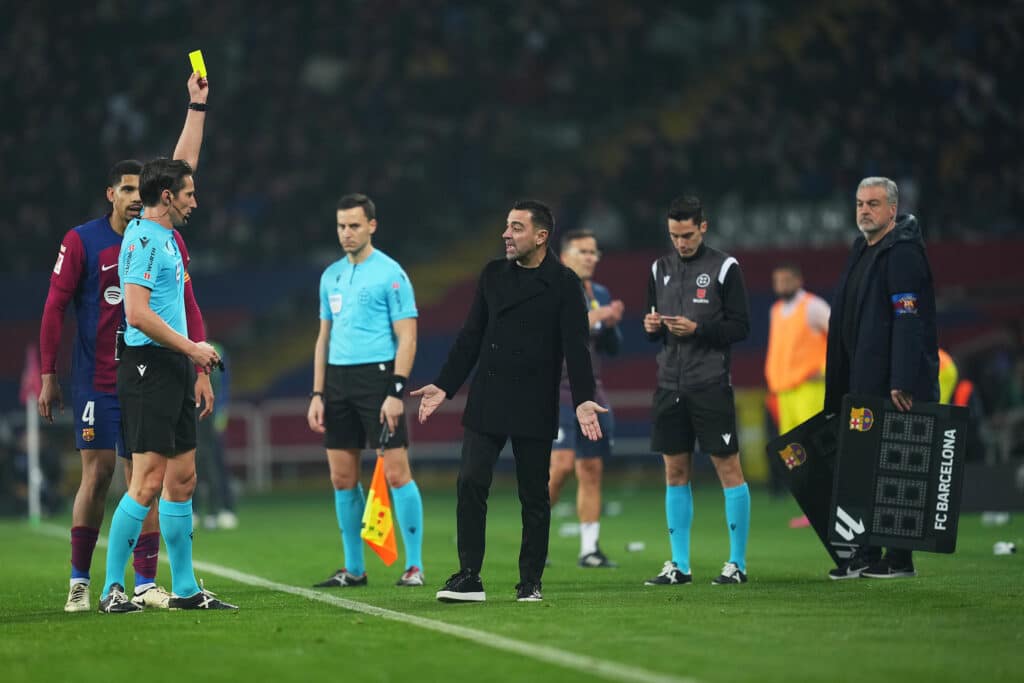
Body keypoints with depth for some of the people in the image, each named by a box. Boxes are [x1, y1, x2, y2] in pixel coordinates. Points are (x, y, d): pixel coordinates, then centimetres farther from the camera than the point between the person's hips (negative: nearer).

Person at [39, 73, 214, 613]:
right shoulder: (82, 241, -1)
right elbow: (55, 307, 0)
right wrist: (47, 375, -1)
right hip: (95, 381, -2)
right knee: (97, 474, -4)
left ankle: (145, 582, 3)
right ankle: (79, 581, 5)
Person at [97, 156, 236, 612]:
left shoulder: (163, 234, 14)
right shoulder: (142, 240, -13)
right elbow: (138, 314, -22)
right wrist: (192, 349, -16)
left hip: (174, 370, 10)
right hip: (149, 367, -10)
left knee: (182, 479, 10)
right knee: (148, 481, -11)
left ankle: (185, 589, 14)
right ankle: (111, 590, -6)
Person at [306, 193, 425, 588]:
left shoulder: (390, 273, -5)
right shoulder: (331, 276, 15)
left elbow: (407, 338, -9)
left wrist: (396, 393, -16)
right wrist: (317, 394, 12)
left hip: (378, 376, -6)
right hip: (338, 380, 7)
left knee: (396, 473, -8)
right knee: (342, 478, 6)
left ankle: (414, 565, -3)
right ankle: (353, 569, 13)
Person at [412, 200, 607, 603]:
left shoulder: (563, 283, -3)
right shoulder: (493, 275, 10)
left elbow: (575, 347, -8)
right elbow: (470, 338, 13)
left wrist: (583, 400, -19)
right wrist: (444, 386, 6)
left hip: (534, 409, -3)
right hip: (486, 403, 3)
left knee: (534, 495, 3)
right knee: (471, 483, -8)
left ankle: (530, 582, 12)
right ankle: (469, 578, -4)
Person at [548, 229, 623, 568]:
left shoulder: (600, 294, 13)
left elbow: (613, 348, 16)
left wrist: (610, 324, -4)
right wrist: (587, 319, -25)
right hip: (557, 391, -6)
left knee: (591, 470, 4)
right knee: (561, 464, -18)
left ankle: (589, 549, 9)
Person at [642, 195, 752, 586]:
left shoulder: (724, 268, -3)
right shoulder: (660, 269, 12)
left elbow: (741, 327, -5)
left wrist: (698, 329, -17)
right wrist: (651, 327, -4)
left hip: (711, 385, -5)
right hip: (670, 385, 5)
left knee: (728, 467, -3)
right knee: (675, 472, 7)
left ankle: (737, 563, 2)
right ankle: (679, 566, 12)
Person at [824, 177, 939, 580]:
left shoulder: (903, 252, -11)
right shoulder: (863, 250, 18)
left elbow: (908, 320, -19)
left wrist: (902, 383, -24)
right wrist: (839, 387, 18)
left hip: (896, 387, -9)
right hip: (865, 382, 9)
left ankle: (899, 558, -3)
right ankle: (866, 554, 11)